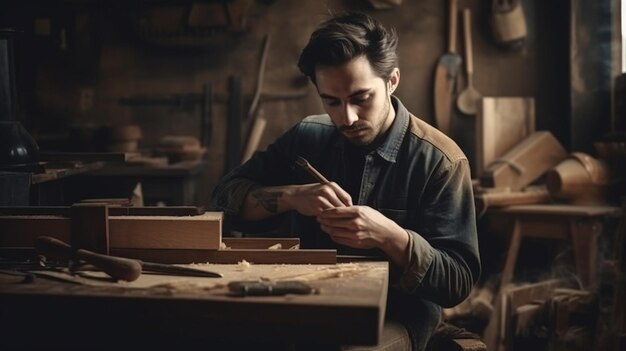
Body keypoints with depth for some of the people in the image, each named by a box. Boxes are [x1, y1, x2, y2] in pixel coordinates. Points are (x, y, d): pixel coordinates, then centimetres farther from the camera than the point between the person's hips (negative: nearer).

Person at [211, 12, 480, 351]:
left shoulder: (439, 160, -8)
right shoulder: (307, 136, 6)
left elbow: (459, 282, -9)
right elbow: (225, 196, 2)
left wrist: (389, 236, -26)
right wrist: (290, 196, -16)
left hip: (394, 319, -3)